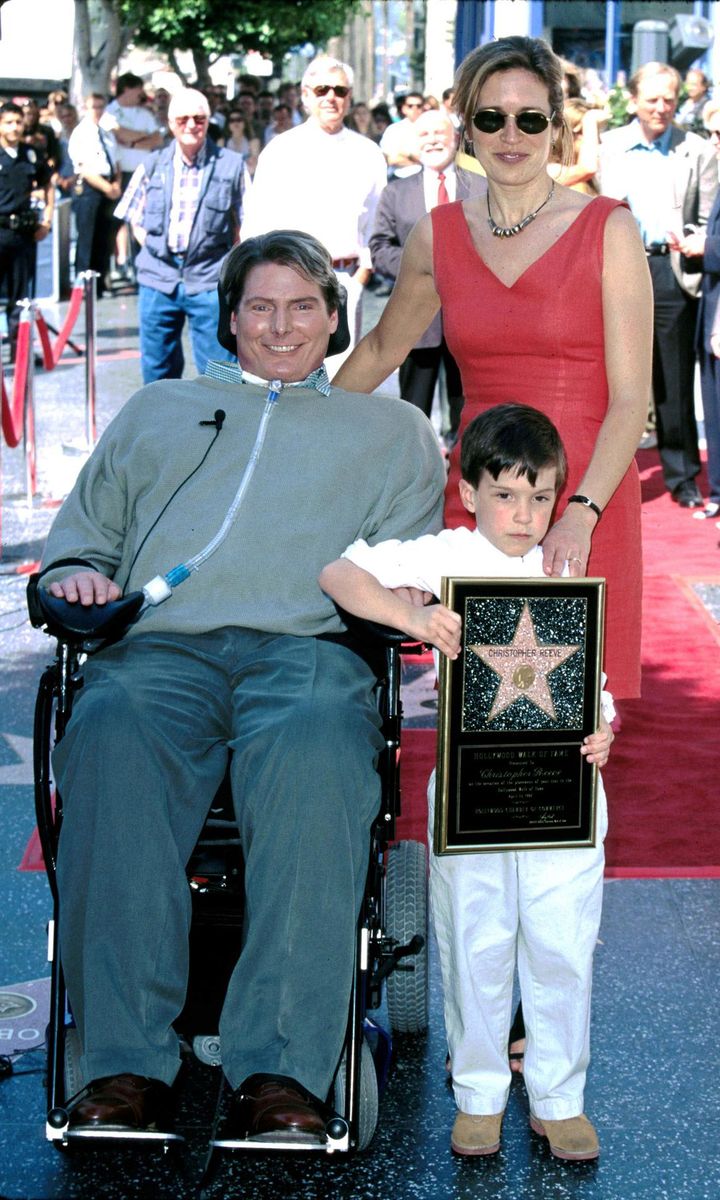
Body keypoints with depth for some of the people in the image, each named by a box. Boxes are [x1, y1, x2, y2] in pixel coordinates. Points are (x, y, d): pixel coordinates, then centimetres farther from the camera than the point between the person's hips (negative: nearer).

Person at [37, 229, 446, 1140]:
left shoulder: (391, 426, 30)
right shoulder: (158, 410, 36)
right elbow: (82, 526, 33)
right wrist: (77, 573, 9)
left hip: (307, 646, -1)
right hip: (159, 645, 1)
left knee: (316, 748, -40)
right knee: (112, 732, -37)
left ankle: (279, 1071, -43)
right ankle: (125, 1065, -39)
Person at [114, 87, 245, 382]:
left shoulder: (231, 165, 2)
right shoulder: (153, 166, 8)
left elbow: (245, 224, 6)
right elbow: (135, 219, 17)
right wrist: (154, 248, 4)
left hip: (209, 282, -3)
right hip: (158, 278, 3)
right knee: (157, 366, 10)